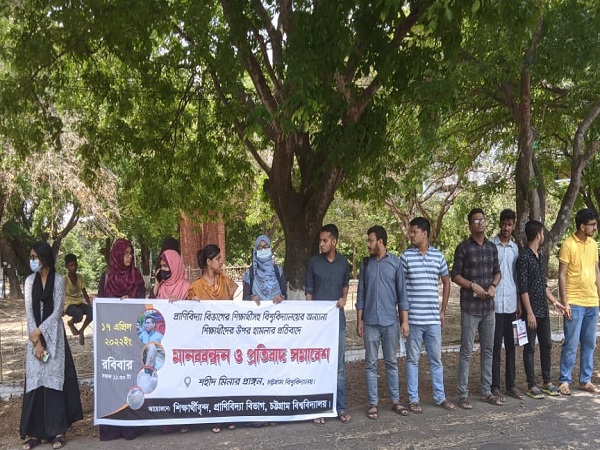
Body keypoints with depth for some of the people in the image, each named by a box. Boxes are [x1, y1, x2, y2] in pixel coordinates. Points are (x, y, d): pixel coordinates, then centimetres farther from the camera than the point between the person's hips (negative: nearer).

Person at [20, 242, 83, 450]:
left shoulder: (58, 280, -3)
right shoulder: (30, 281, 6)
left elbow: (57, 311, -6)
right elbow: (29, 311, 0)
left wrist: (39, 332, -13)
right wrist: (36, 341, -8)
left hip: (54, 335, -3)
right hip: (35, 336, 3)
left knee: (54, 379, -4)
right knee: (35, 381, 0)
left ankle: (58, 430, 2)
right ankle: (35, 432, 5)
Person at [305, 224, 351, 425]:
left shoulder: (343, 262, 5)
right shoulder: (314, 261, -1)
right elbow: (308, 291, 2)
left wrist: (344, 299, 0)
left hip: (337, 319, 2)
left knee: (339, 366, 7)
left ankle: (340, 408, 15)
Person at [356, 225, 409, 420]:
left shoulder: (395, 262, 1)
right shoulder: (366, 264, 7)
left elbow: (402, 293, 2)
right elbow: (361, 294, 8)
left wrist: (405, 320, -2)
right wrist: (359, 320, 5)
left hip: (390, 321, -1)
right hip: (370, 321, 1)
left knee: (391, 362, 9)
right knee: (371, 363, 5)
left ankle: (395, 400, 18)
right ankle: (373, 403, 12)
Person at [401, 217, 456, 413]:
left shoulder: (438, 255, 4)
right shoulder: (406, 256, -3)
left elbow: (446, 282, 15)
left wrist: (443, 310, 11)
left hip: (433, 318, 3)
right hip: (413, 318, -2)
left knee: (436, 359, 13)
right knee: (413, 359, 6)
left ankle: (440, 397, 24)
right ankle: (413, 399, 16)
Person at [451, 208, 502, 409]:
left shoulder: (492, 247, 9)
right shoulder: (463, 248, -6)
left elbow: (497, 272, 16)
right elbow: (455, 275, -5)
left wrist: (493, 285, -3)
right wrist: (473, 285, -17)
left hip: (489, 307, 5)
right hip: (470, 307, -5)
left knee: (488, 350, 12)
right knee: (466, 352, -1)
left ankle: (486, 391, 24)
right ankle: (463, 394, 6)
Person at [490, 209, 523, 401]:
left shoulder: (516, 248, 11)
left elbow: (517, 277, 14)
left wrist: (519, 302, 10)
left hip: (511, 304, 5)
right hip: (495, 303, -5)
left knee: (510, 345, 10)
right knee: (495, 346, 1)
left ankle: (510, 385, 19)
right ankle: (495, 386, 8)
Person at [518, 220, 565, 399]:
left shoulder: (541, 257, 12)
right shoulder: (524, 258, -15)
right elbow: (523, 288, -17)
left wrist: (554, 301, 15)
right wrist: (529, 312, -18)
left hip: (544, 310, 8)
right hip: (531, 311, -8)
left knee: (546, 345, 14)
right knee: (530, 348, 2)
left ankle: (547, 381, 25)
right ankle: (531, 385, 11)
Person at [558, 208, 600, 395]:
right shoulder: (568, 245, -10)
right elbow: (562, 275, -10)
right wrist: (564, 302, -14)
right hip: (574, 303, -6)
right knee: (571, 345, -2)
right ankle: (564, 381, 8)